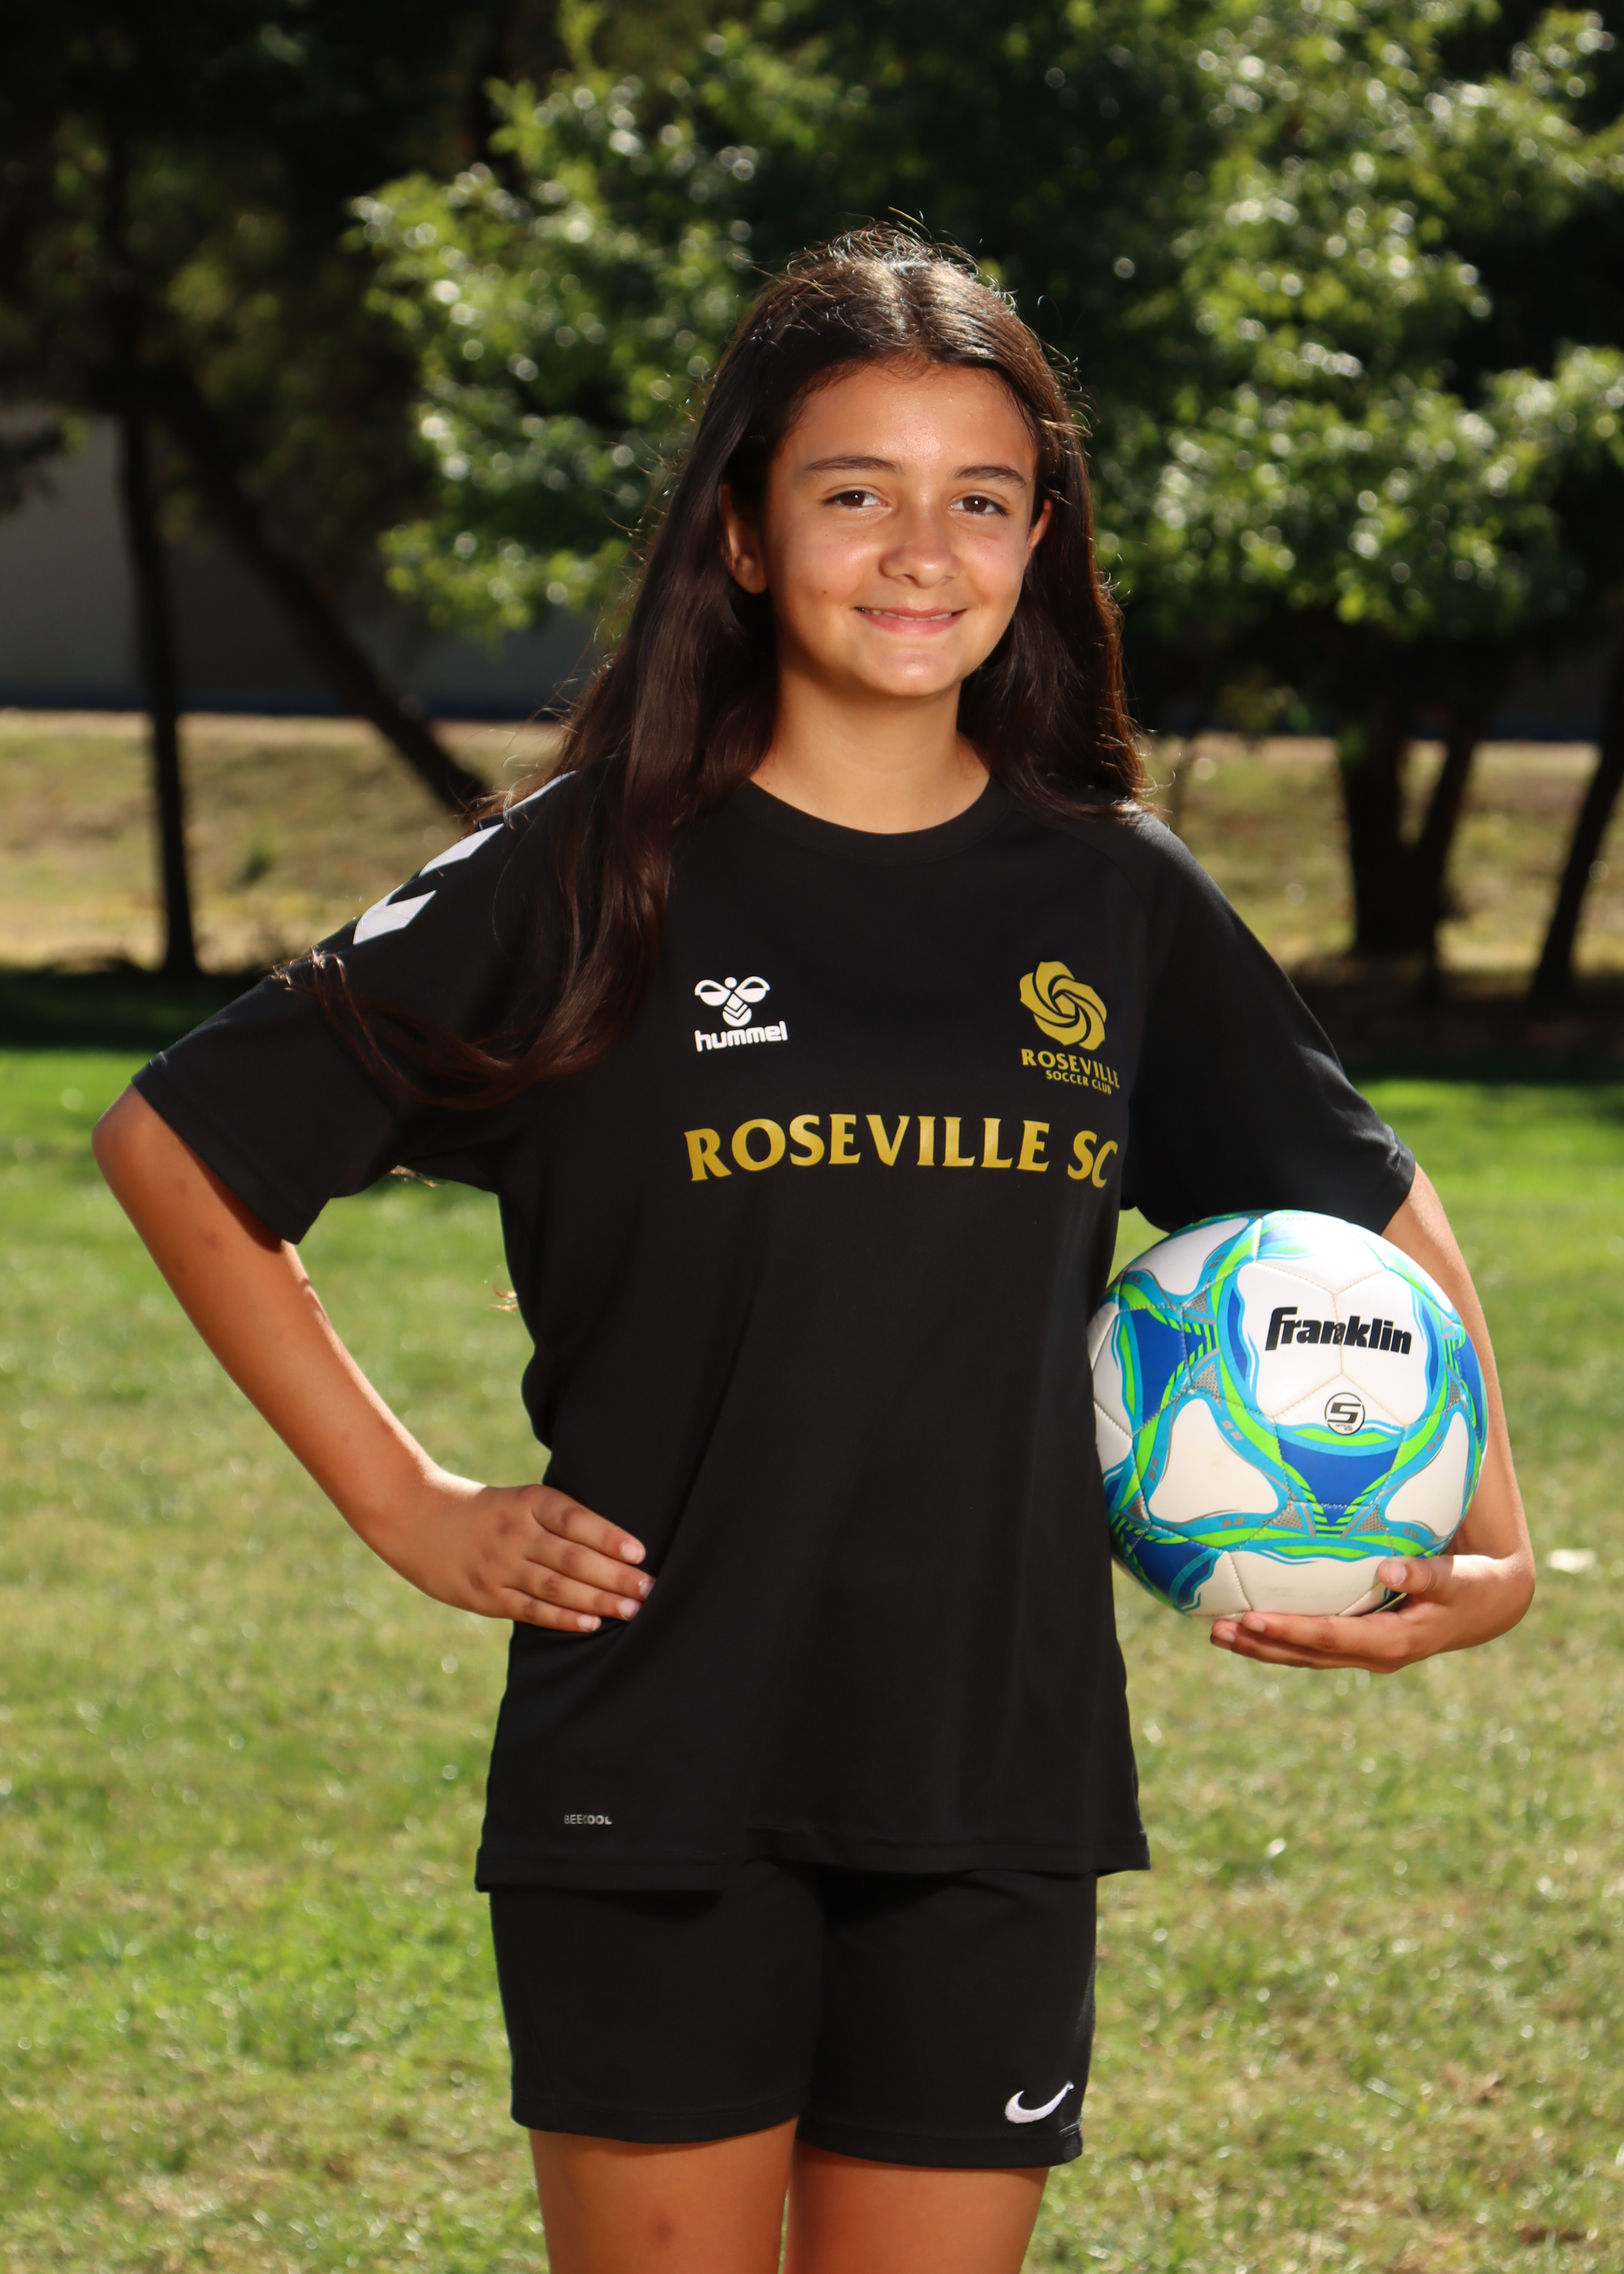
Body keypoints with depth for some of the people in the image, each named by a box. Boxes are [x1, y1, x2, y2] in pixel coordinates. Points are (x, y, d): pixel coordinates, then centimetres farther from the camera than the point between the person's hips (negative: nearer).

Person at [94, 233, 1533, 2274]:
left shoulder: (1113, 901, 6)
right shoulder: (592, 877, -2)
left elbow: (1370, 1208, 20)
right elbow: (176, 1144, 3)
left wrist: (1489, 1545, 6)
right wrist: (404, 1506, -1)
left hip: (993, 1791, 3)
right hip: (655, 1787, -2)